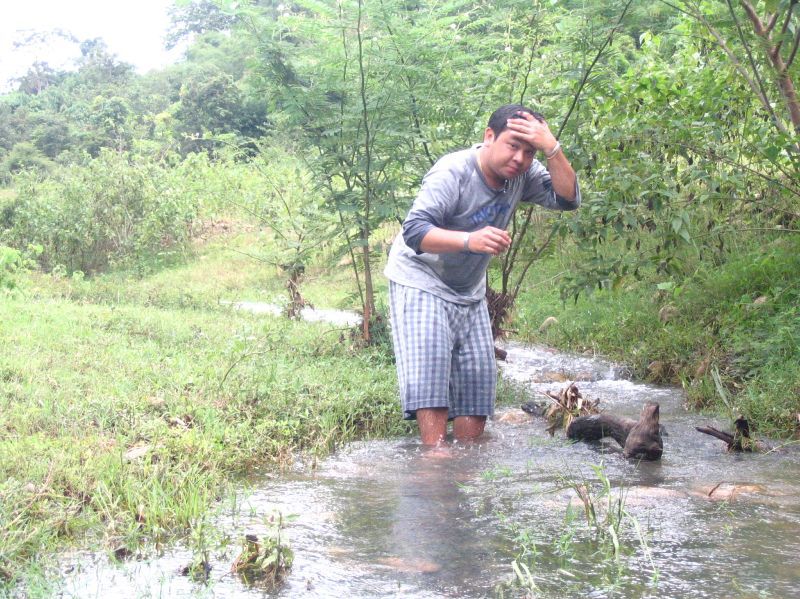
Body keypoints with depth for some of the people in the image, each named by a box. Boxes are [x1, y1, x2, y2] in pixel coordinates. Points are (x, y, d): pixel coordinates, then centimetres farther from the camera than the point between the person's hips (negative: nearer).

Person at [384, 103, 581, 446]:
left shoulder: (522, 175, -7)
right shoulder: (452, 173, -27)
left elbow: (567, 198, -15)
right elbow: (414, 231, -36)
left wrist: (552, 148, -28)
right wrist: (470, 240, -52)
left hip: (470, 292, 7)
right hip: (420, 282, -7)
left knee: (479, 375, 2)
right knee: (430, 373, -18)